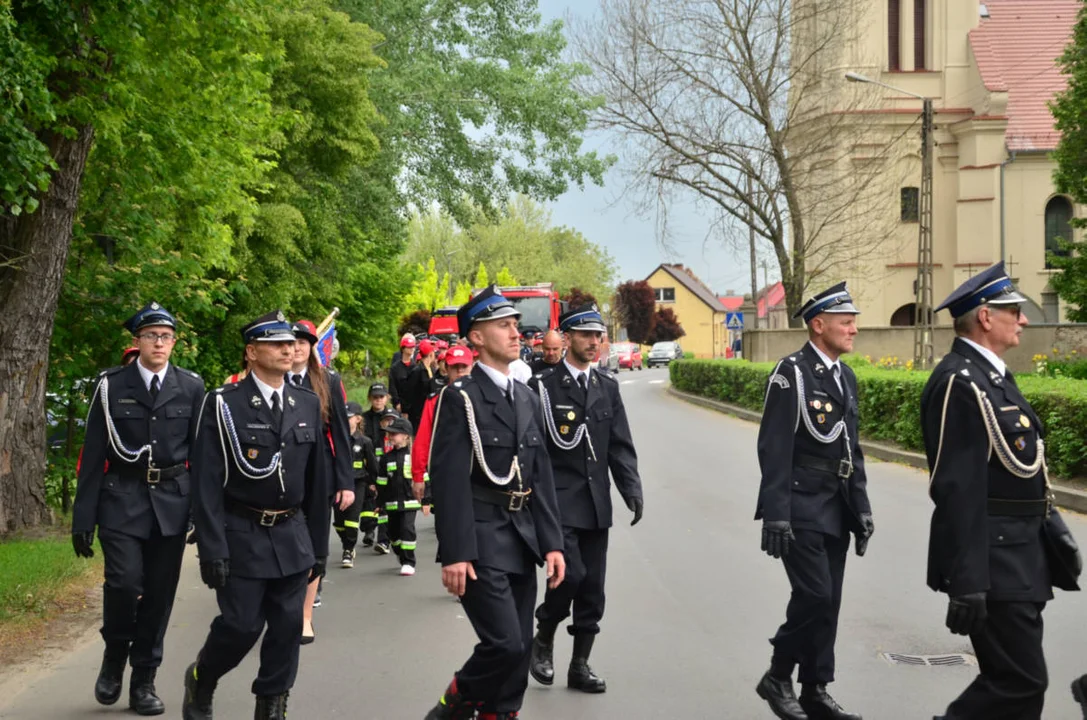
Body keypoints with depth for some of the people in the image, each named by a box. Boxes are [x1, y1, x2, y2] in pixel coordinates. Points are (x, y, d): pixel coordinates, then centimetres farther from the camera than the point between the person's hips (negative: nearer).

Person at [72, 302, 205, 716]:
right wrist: (83, 517, -4)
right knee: (125, 582, -16)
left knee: (160, 592, 5)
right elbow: (93, 454, 0)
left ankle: (144, 682, 18)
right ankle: (114, 657, 12)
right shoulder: (111, 385, 1)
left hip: (172, 502, 2)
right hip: (122, 498, -2)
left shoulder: (191, 387, 5)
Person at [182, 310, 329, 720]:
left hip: (293, 535, 4)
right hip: (242, 535, -4)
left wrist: (319, 546, 11)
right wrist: (212, 549, -15)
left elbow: (317, 480, 11)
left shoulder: (308, 405, 7)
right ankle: (200, 680, 26)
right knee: (241, 626, -3)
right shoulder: (224, 405, -8)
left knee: (288, 626, 4)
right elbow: (207, 482, -10)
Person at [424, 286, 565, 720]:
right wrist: (454, 553, -19)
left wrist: (551, 543, 7)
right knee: (505, 645, -12)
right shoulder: (460, 398, -8)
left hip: (522, 538, 7)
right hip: (481, 541, -7)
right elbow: (449, 480, -14)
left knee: (519, 647, 9)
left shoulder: (526, 399, 13)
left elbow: (541, 475, 13)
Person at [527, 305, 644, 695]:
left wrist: (631, 488, -2)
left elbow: (620, 444, 9)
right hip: (558, 499, -5)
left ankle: (580, 665, 19)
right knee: (571, 574, -16)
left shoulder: (608, 385, 11)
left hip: (596, 501, 5)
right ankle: (543, 640, 10)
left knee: (592, 588, 7)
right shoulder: (543, 385, -3)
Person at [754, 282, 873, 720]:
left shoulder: (846, 377, 13)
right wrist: (775, 516, -19)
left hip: (836, 509, 8)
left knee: (828, 601, 9)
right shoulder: (791, 373, -12)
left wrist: (861, 508, 14)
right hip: (800, 507, -7)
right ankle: (777, 677, 8)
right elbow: (774, 450, -16)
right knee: (814, 595, -11)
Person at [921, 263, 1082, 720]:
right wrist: (966, 583, -25)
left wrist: (1055, 536, 19)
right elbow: (958, 490, -23)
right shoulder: (959, 383, -18)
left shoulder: (991, 375, 14)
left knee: (1011, 678, 15)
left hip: (1018, 557, 10)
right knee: (1021, 683, -7)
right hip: (993, 562, -10)